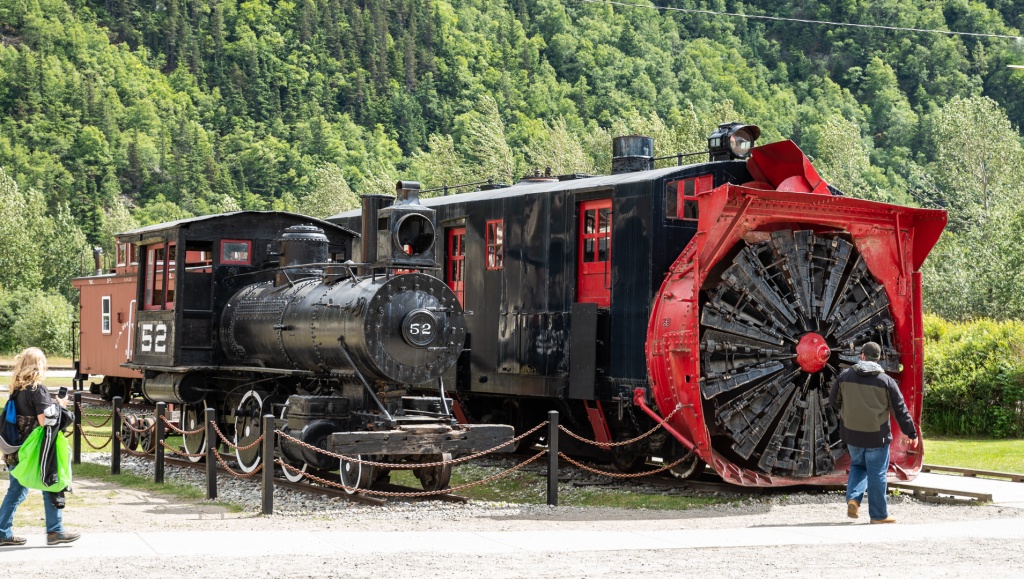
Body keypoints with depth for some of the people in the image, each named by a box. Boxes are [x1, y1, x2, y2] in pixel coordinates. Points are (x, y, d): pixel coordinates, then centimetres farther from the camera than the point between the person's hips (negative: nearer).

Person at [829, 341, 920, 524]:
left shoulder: (844, 376, -1)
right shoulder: (886, 381, -8)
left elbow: (833, 400, 11)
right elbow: (900, 410, -4)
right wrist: (911, 434, 5)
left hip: (851, 433, 3)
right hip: (876, 436, -3)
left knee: (857, 465, 23)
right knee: (877, 474, 6)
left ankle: (853, 498, 3)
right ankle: (878, 515, 12)